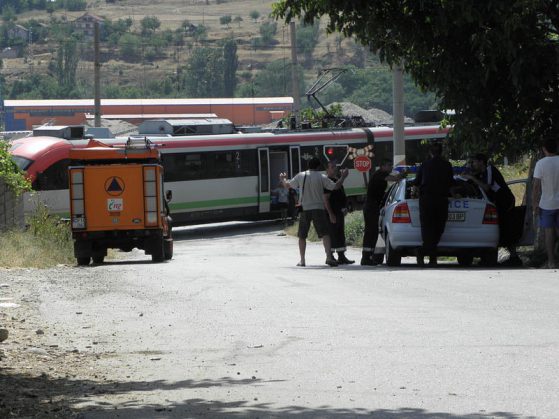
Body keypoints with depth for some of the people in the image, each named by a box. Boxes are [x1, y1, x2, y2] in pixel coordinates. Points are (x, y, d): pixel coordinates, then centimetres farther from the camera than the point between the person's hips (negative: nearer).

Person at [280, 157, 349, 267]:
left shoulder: (300, 176, 3)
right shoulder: (322, 177, -3)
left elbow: (287, 185, 14)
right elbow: (335, 186, -4)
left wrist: (283, 179, 37)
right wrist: (343, 177, 13)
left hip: (304, 209, 2)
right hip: (318, 208, -2)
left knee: (302, 236, 13)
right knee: (325, 234, -7)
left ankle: (302, 260, 12)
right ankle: (329, 257, -22)